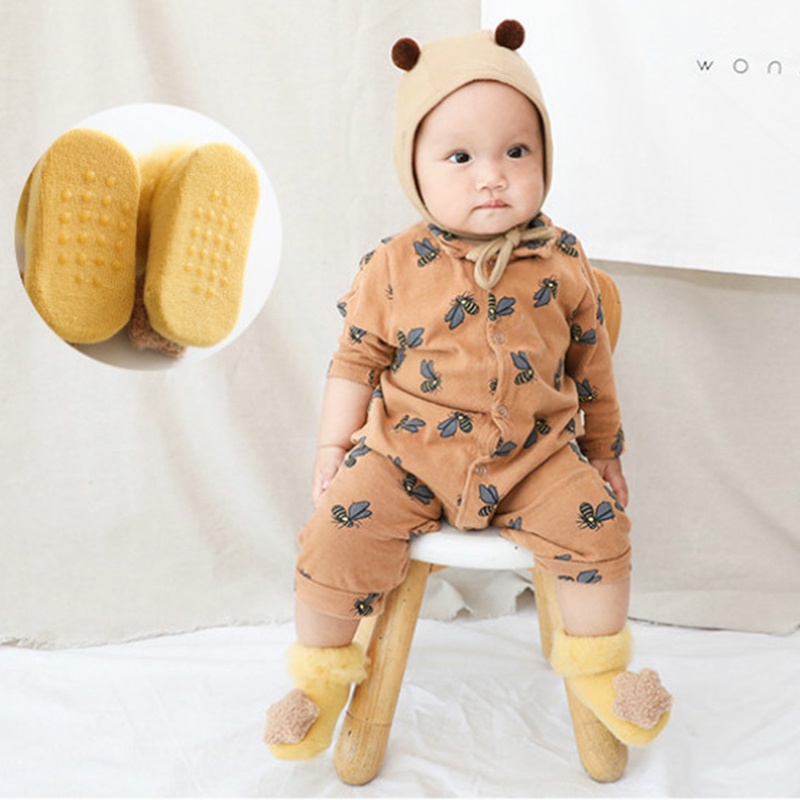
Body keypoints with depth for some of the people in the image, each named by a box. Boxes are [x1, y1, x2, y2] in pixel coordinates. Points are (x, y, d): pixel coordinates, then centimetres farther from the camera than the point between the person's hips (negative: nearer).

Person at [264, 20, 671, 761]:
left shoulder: (562, 263, -1)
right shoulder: (394, 267, -5)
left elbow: (592, 361, 10)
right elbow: (356, 359, 3)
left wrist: (604, 449, 16)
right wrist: (332, 447, 3)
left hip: (534, 452, 1)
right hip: (408, 451, -1)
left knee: (597, 527, -16)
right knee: (336, 534, -15)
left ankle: (595, 666, 12)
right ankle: (323, 673, 12)